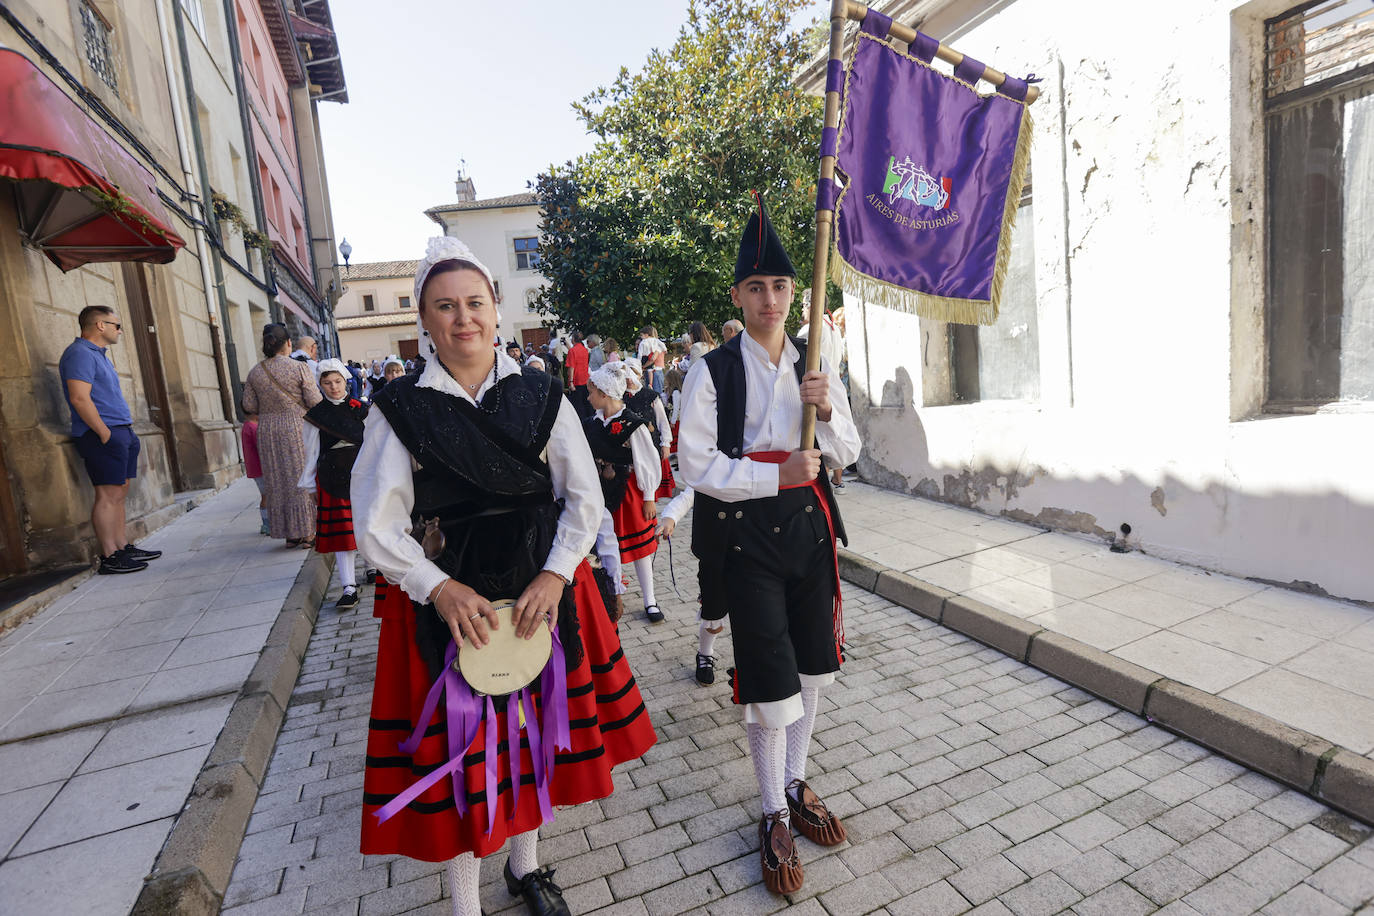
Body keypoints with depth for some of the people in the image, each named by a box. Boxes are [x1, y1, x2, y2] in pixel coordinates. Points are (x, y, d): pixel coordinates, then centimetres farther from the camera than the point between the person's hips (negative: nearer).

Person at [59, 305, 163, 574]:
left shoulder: (98, 354, 21)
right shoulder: (80, 353, -10)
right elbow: (79, 398, -20)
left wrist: (126, 430, 17)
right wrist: (105, 433, -19)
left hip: (119, 433, 10)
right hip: (103, 435, -10)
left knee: (119, 494, 12)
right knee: (109, 495, -8)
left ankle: (124, 547, 18)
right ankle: (109, 558, -5)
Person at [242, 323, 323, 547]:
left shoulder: (255, 372, 3)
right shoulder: (299, 368, -9)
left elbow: (249, 406, 5)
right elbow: (315, 402, -11)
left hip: (267, 430, 4)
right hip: (297, 428, -4)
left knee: (277, 480, 10)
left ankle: (289, 534, 16)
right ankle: (306, 533, 5)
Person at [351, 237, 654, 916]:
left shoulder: (541, 396, -2)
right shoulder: (400, 407, -5)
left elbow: (584, 497, -2)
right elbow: (375, 524, -5)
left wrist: (555, 575, -14)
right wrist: (440, 587, -15)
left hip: (543, 586, 2)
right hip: (448, 597, -1)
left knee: (535, 726, 16)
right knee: (456, 743, 9)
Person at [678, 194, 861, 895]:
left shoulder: (815, 366, 5)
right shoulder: (713, 372, -9)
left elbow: (848, 454, 8)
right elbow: (696, 468, -12)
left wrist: (827, 411, -12)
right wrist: (775, 476, -20)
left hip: (808, 522, 5)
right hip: (746, 533, -5)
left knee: (810, 665, 16)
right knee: (769, 680, 0)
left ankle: (796, 784, 40)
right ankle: (775, 817, 25)